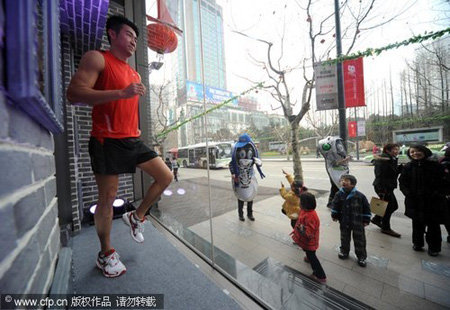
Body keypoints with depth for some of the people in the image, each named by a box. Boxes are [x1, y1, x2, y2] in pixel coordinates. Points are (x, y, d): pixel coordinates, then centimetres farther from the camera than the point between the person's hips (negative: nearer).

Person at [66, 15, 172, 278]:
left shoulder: (135, 74, 22)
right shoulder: (97, 58, 0)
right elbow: (74, 93, -13)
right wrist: (122, 93, -21)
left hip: (133, 141, 7)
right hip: (108, 141, -7)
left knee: (166, 176, 3)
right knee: (108, 198, 1)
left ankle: (137, 217, 23)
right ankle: (106, 254, 24)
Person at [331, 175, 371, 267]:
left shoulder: (360, 196, -18)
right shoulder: (339, 194, -13)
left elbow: (366, 208, -7)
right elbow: (334, 205, -1)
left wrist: (366, 220, -3)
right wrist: (334, 215, 1)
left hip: (358, 223, -2)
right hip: (344, 222, 2)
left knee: (359, 239, 14)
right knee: (344, 238, 19)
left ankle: (362, 256, 34)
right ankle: (344, 251, 40)